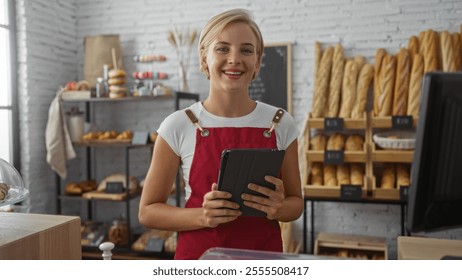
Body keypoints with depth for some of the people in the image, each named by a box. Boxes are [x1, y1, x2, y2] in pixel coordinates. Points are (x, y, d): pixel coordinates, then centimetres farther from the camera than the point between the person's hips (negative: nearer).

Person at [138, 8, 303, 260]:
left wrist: (279, 208, -18)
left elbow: (295, 202, 4)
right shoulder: (179, 126, -11)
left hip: (264, 255, 2)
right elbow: (148, 211, -5)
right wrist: (202, 216, -22)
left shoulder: (280, 124, -6)